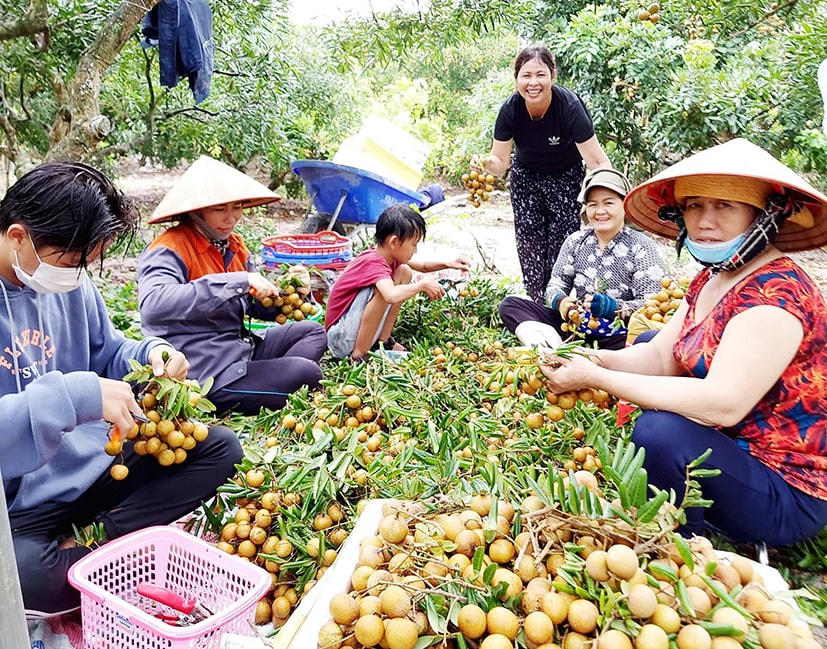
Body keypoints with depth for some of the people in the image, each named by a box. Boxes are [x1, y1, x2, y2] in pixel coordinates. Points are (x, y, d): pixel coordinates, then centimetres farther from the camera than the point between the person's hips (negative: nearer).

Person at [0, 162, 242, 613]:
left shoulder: (69, 279, 3)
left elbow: (106, 353, 16)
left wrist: (152, 354, -6)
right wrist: (76, 396, -35)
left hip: (94, 463, 7)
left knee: (220, 447, 0)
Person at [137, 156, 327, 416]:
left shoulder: (232, 245, 10)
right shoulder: (169, 251, -16)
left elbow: (257, 305, 16)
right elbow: (153, 305, -37)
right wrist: (238, 282, -38)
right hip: (204, 374, -9)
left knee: (313, 332, 13)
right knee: (307, 372, -18)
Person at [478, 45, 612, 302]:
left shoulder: (570, 106, -29)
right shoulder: (510, 110, -22)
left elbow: (598, 161, -28)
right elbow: (500, 161, -13)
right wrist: (486, 163, -37)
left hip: (566, 177, -2)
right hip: (526, 177, 2)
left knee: (562, 242, -9)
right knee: (529, 242, -2)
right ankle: (538, 303, 11)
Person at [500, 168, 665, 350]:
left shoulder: (641, 247, -2)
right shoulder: (575, 241, 10)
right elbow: (556, 285, 8)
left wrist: (612, 307, -29)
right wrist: (561, 301, -18)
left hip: (621, 336, -4)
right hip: (576, 327, 5)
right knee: (510, 304, -9)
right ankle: (551, 345, -32)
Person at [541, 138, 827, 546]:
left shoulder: (775, 294, -24)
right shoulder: (709, 281, 3)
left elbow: (722, 404, -34)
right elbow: (659, 357, 1)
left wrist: (596, 378, -31)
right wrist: (595, 359, -19)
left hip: (788, 496, -9)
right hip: (734, 453, 9)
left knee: (660, 432, -32)